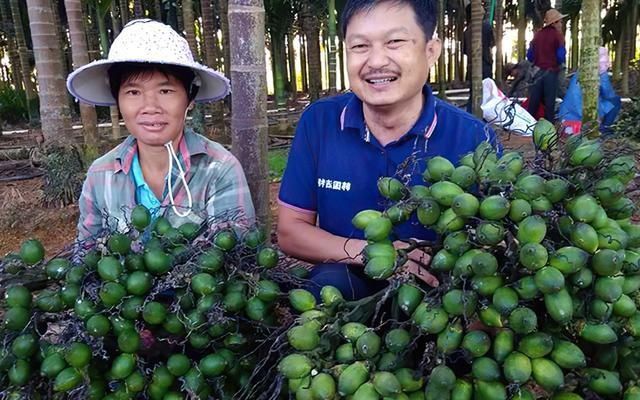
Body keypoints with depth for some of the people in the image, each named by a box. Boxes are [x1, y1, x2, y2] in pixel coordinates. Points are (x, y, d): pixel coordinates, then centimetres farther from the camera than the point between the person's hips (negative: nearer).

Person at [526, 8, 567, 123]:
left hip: (537, 72, 4)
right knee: (549, 101, 0)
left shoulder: (537, 34, 7)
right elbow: (561, 57, -11)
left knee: (534, 101, 7)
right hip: (551, 72, -4)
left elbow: (529, 55, 10)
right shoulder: (557, 35, -7)